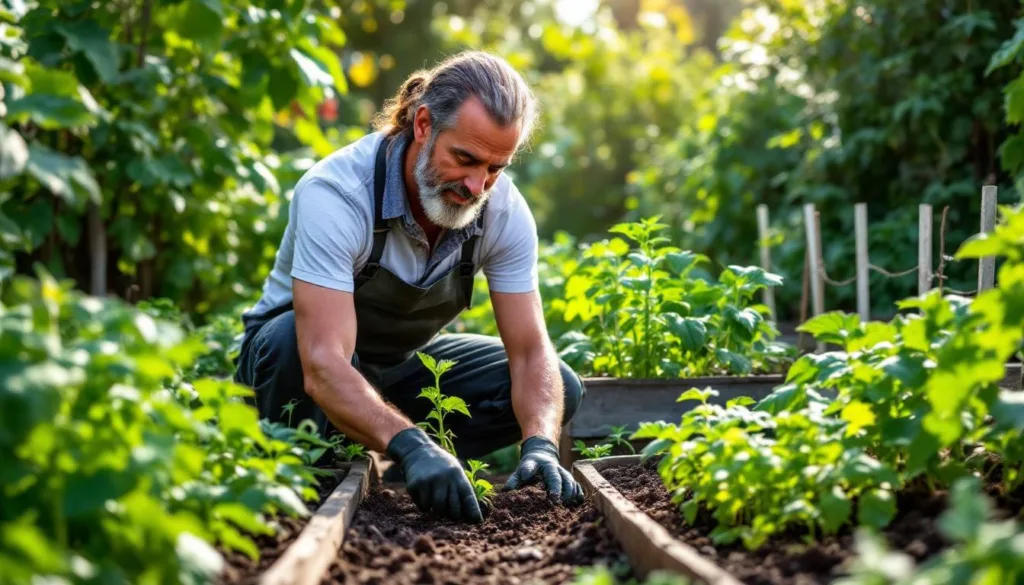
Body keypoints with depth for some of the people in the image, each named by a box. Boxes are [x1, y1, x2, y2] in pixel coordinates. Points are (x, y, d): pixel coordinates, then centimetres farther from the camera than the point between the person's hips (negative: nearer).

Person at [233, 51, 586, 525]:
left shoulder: (505, 212, -18)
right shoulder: (336, 194, -35)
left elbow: (531, 352, -19)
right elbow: (324, 369, -45)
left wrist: (540, 446, -39)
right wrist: (409, 445, -60)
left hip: (402, 367, 5)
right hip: (296, 356, -5)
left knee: (560, 389, -14)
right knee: (291, 336, -40)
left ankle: (365, 459, -11)